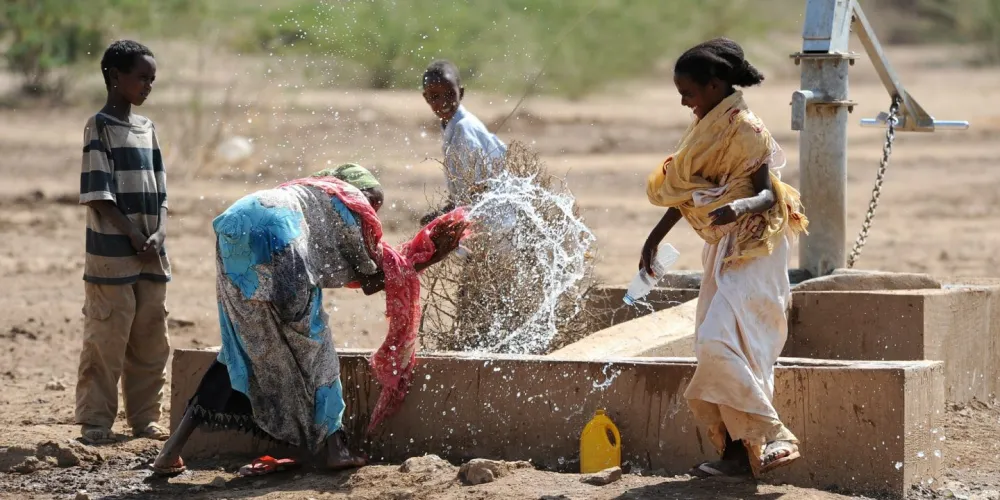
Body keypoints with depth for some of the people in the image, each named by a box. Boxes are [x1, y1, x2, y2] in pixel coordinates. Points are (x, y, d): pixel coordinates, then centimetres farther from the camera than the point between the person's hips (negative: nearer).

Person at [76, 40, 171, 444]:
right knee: (106, 340, -5)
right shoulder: (100, 127, -6)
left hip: (151, 256, 7)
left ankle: (144, 418, 18)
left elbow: (158, 193, 14)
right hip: (111, 256, -7)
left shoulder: (147, 128, 14)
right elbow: (98, 194, -11)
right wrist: (134, 237, -15)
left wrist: (157, 236, -3)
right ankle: (95, 421, 1)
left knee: (151, 343, 9)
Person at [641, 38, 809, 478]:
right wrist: (655, 238, 23)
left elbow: (768, 195, -21)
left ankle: (771, 440, -18)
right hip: (723, 248, 10)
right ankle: (736, 449, 8)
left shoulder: (744, 129, -15)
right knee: (716, 346, 7)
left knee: (721, 341, -21)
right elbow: (687, 191, 20)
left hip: (751, 247, -10)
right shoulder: (707, 125, 12)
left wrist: (738, 207, -41)